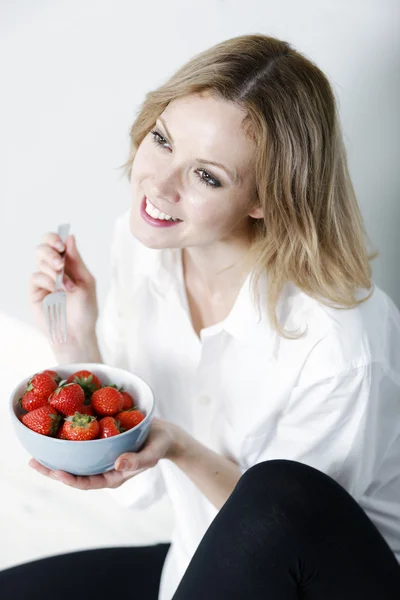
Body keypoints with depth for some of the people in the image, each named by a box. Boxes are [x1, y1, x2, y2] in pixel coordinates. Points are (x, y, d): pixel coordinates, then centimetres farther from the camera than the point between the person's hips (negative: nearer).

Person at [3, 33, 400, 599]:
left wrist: (179, 448, -33)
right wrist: (77, 339, -19)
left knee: (278, 502, -35)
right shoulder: (141, 246, -10)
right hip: (198, 554, 5)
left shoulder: (340, 340, -31)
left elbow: (285, 512, -14)